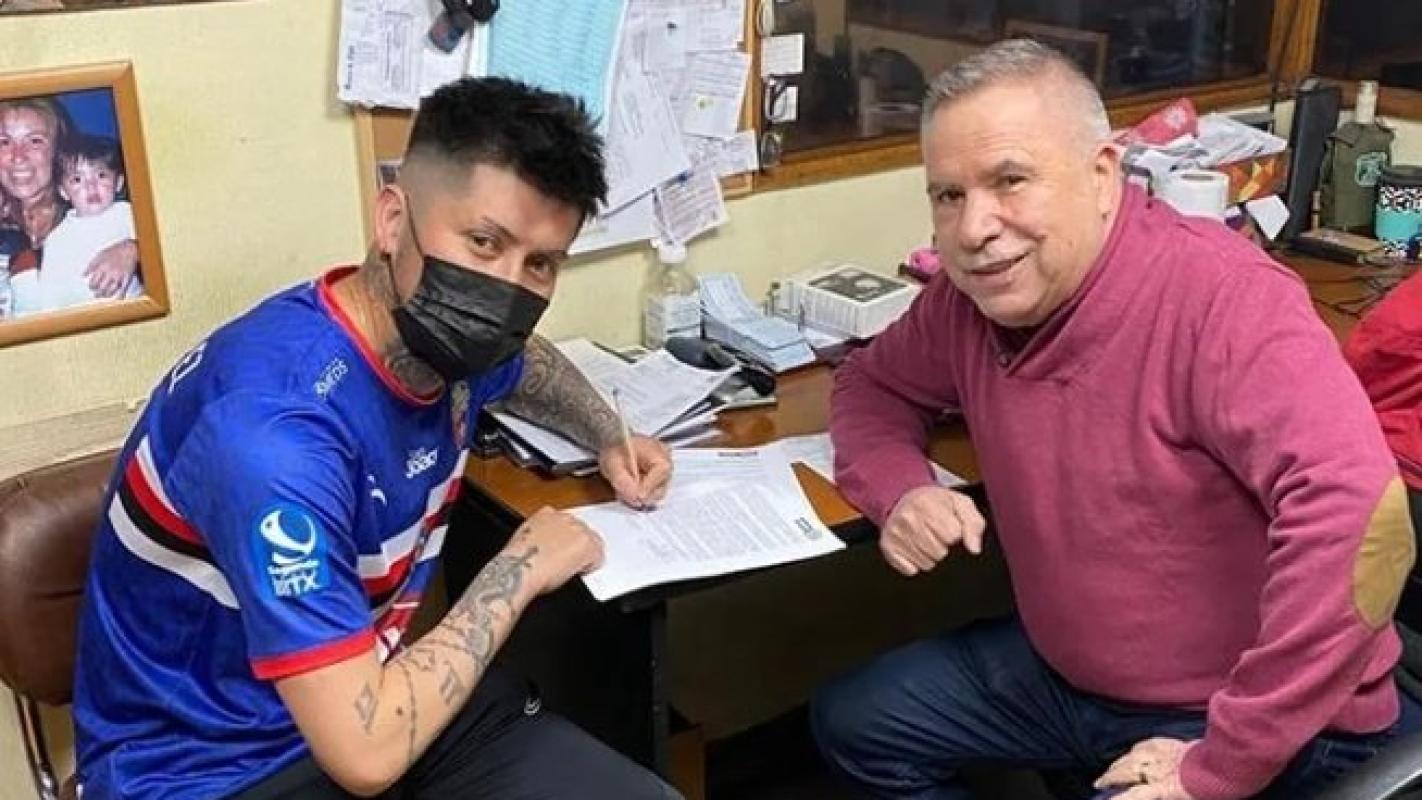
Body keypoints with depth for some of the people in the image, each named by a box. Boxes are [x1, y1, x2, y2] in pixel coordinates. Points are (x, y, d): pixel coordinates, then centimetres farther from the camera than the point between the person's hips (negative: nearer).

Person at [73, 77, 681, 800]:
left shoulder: (434, 331, -6)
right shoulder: (276, 427, -31)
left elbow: (525, 362, 22)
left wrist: (609, 438, 7)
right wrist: (518, 571, -20)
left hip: (367, 690, 7)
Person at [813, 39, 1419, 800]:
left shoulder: (1220, 297, -27)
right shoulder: (970, 298, -5)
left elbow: (1358, 510, -39)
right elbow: (871, 385, 13)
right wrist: (900, 491, -10)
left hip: (1267, 724, -6)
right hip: (1065, 674, 7)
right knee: (851, 721, 8)